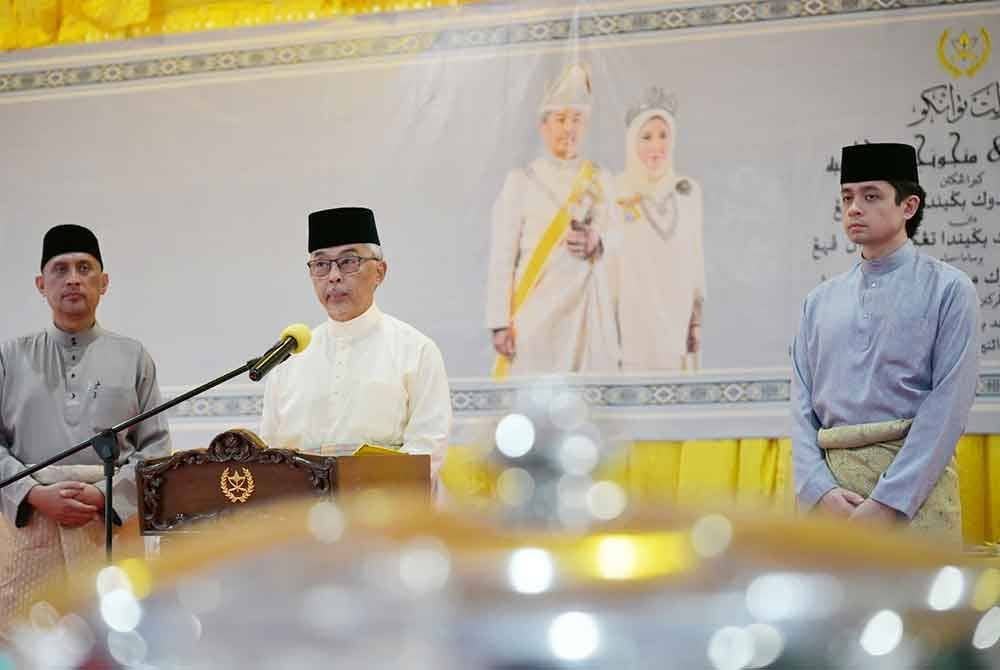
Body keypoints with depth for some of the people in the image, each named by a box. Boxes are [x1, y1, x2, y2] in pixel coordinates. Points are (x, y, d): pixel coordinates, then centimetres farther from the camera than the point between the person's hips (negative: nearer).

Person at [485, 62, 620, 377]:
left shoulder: (599, 180, 14)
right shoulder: (521, 180, 5)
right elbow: (502, 257, 0)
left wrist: (595, 242, -14)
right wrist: (500, 322, -9)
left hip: (587, 309, 3)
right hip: (536, 310, -2)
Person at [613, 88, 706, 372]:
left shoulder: (688, 191, 8)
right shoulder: (615, 192, -3)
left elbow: (695, 259, 12)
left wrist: (697, 319, 10)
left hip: (677, 321, 3)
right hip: (633, 324, -3)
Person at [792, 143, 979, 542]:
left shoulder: (948, 290, 2)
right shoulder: (820, 301, 15)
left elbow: (948, 406, -6)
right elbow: (802, 405, 11)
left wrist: (887, 502, -12)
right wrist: (820, 490, -5)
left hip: (915, 481, -4)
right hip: (828, 476, 4)